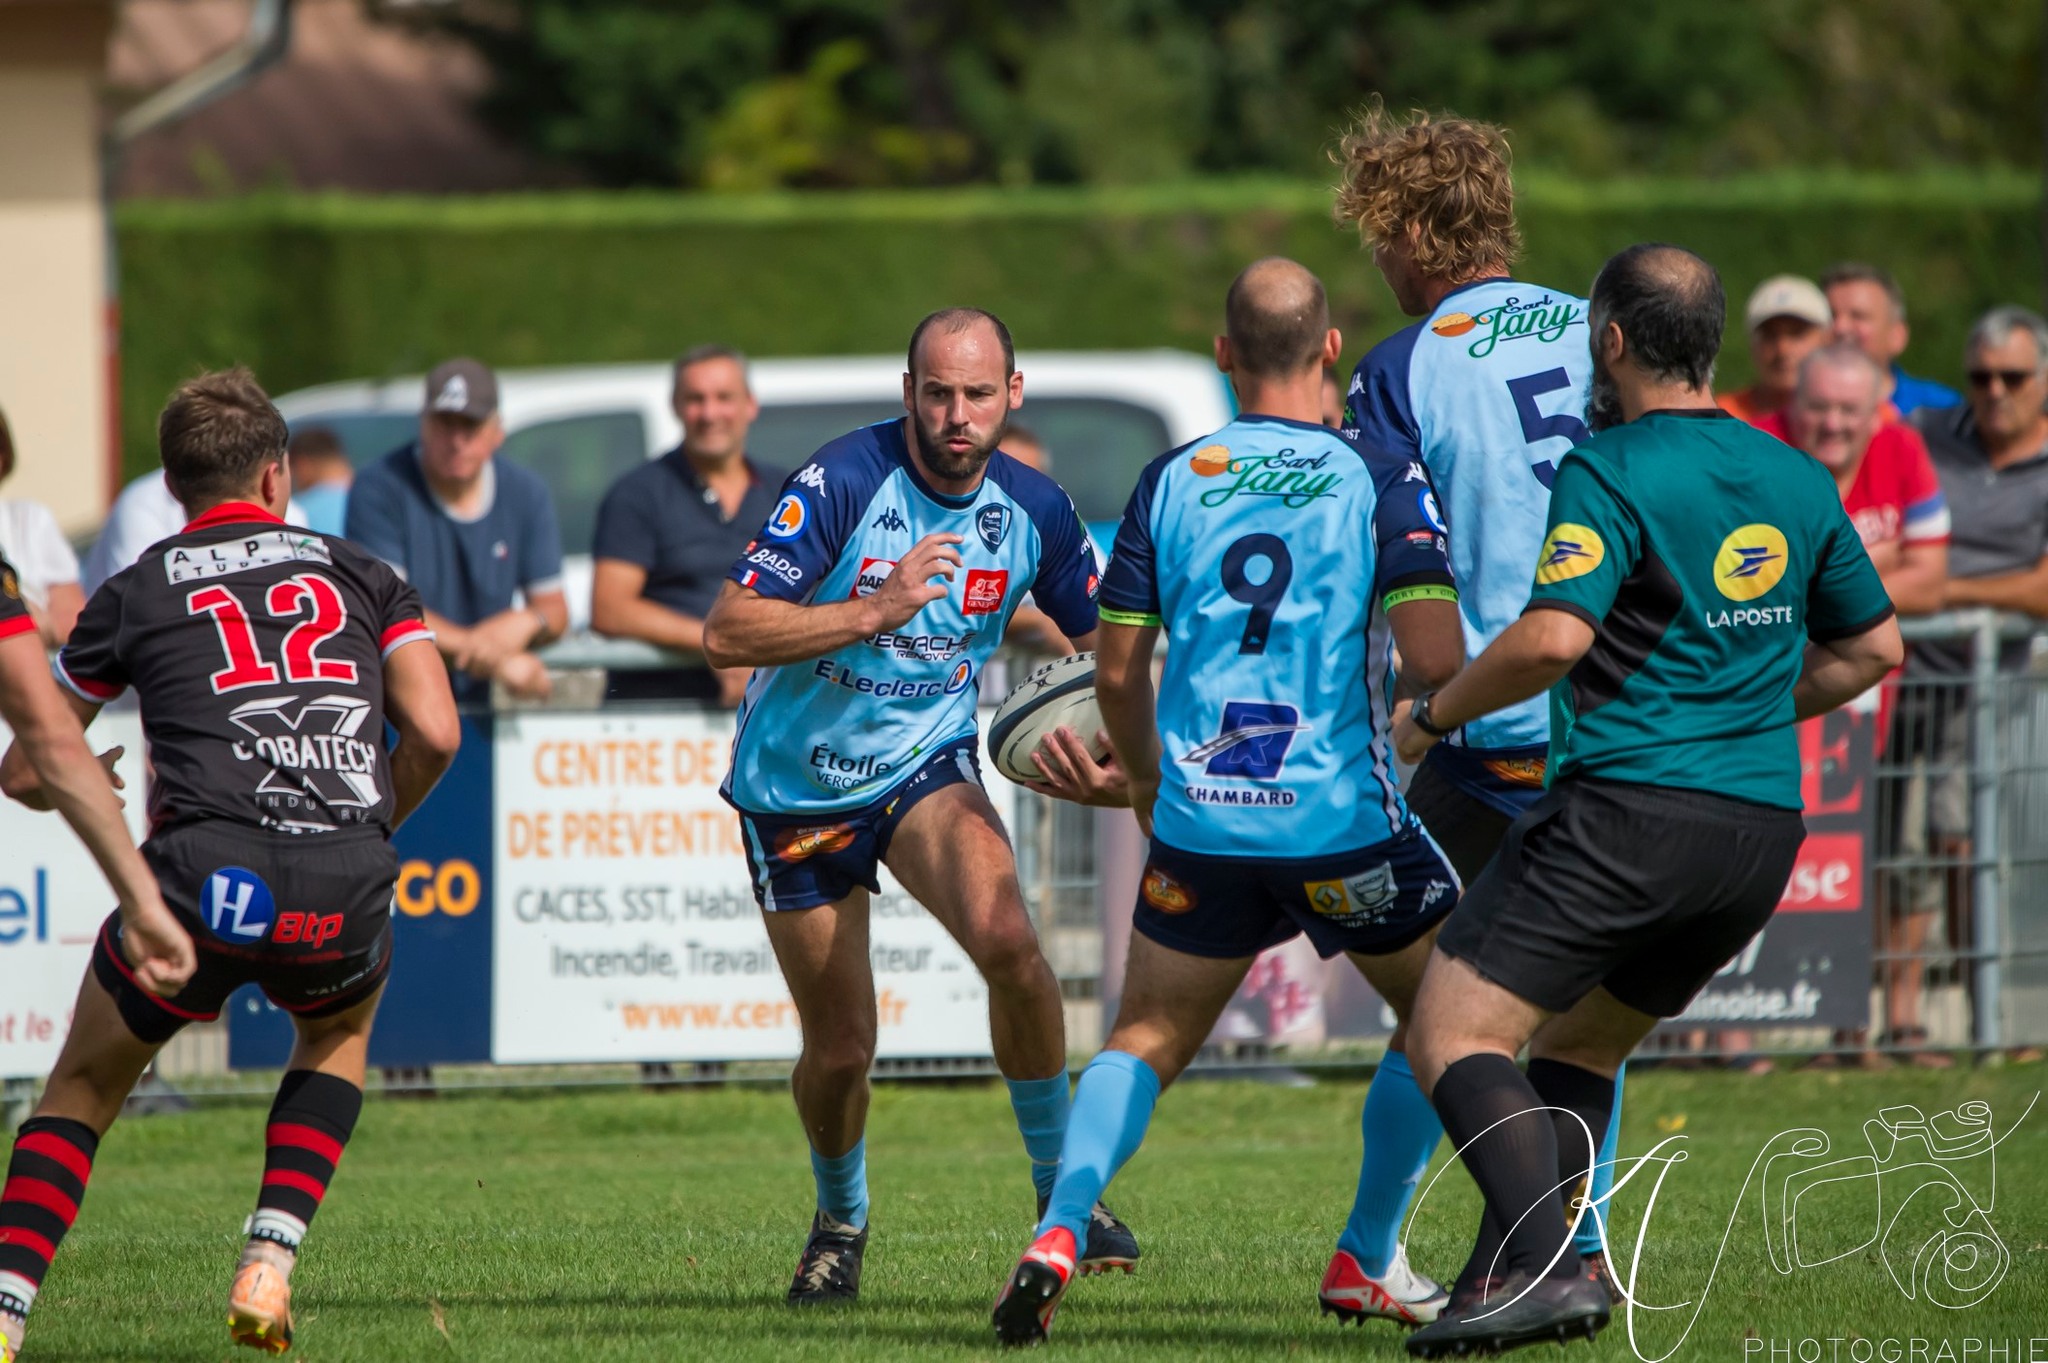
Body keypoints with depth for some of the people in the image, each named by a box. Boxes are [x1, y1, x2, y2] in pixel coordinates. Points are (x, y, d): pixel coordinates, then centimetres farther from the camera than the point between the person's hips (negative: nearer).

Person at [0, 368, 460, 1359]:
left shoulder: (135, 593, 17)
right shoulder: (359, 574, 20)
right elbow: (434, 732, 6)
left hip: (206, 874, -1)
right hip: (344, 893, 1)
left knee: (86, 1082, 19)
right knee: (338, 1032, 35)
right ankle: (269, 1260, 17)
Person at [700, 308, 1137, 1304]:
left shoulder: (1034, 509, -7)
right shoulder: (842, 483, -21)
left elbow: (1107, 638, 10)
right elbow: (726, 633, -25)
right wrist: (874, 612, -34)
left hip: (927, 766, 2)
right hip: (798, 785, -2)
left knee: (1007, 940, -28)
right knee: (839, 1050, 2)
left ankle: (1062, 1185, -11)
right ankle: (840, 1221, 34)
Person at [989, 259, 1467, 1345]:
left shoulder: (1169, 482, 4)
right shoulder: (1381, 478, -6)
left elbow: (1118, 666, 5)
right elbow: (1435, 657, -14)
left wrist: (1144, 781, 23)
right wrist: (1440, 698, 11)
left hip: (1199, 821, 3)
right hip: (1340, 814, -3)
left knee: (1146, 1040, 15)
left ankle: (1058, 1233, -7)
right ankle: (1372, 1255, 14)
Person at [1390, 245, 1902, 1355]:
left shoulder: (1610, 471, -9)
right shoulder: (1797, 482, 12)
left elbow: (1552, 638, -21)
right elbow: (1871, 648, 22)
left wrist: (1434, 714, -6)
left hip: (1629, 802, -7)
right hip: (1763, 829, 8)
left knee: (1454, 1033, -6)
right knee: (1578, 1045, 22)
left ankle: (1541, 1266, -24)